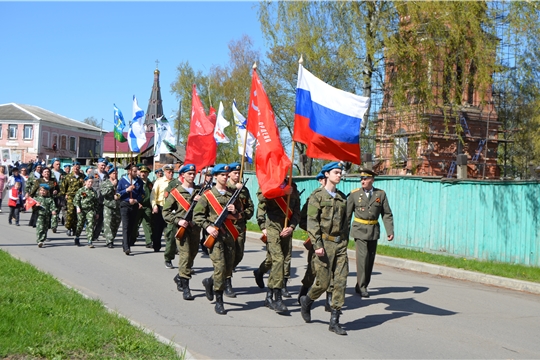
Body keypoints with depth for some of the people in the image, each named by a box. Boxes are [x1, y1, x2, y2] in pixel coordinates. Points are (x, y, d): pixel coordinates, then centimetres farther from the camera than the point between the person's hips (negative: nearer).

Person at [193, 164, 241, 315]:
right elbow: (197, 215, -1)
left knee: (229, 267, 8)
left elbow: (240, 214, 19)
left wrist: (235, 212, -3)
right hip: (215, 235, -5)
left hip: (229, 235, 5)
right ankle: (219, 301, -4)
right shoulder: (207, 195, 1)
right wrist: (207, 226, -14)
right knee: (220, 267, -12)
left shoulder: (233, 194, 14)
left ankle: (209, 282, 37)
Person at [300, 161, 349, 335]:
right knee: (323, 282, -2)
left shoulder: (342, 197, 14)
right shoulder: (317, 195, -4)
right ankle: (307, 301, 29)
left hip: (340, 244, 5)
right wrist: (317, 245, -16)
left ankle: (334, 320, 4)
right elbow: (312, 222, -10)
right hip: (324, 243, -5)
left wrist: (345, 242, 16)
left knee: (341, 281, -1)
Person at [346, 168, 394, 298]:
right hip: (359, 230, -3)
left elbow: (387, 214, 4)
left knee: (370, 259, 8)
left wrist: (390, 231, -5)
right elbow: (347, 214, 2)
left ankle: (363, 285, 20)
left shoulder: (381, 194, 2)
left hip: (374, 230, 3)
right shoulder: (355, 194, -2)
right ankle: (361, 287, -4)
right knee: (362, 257, -12)